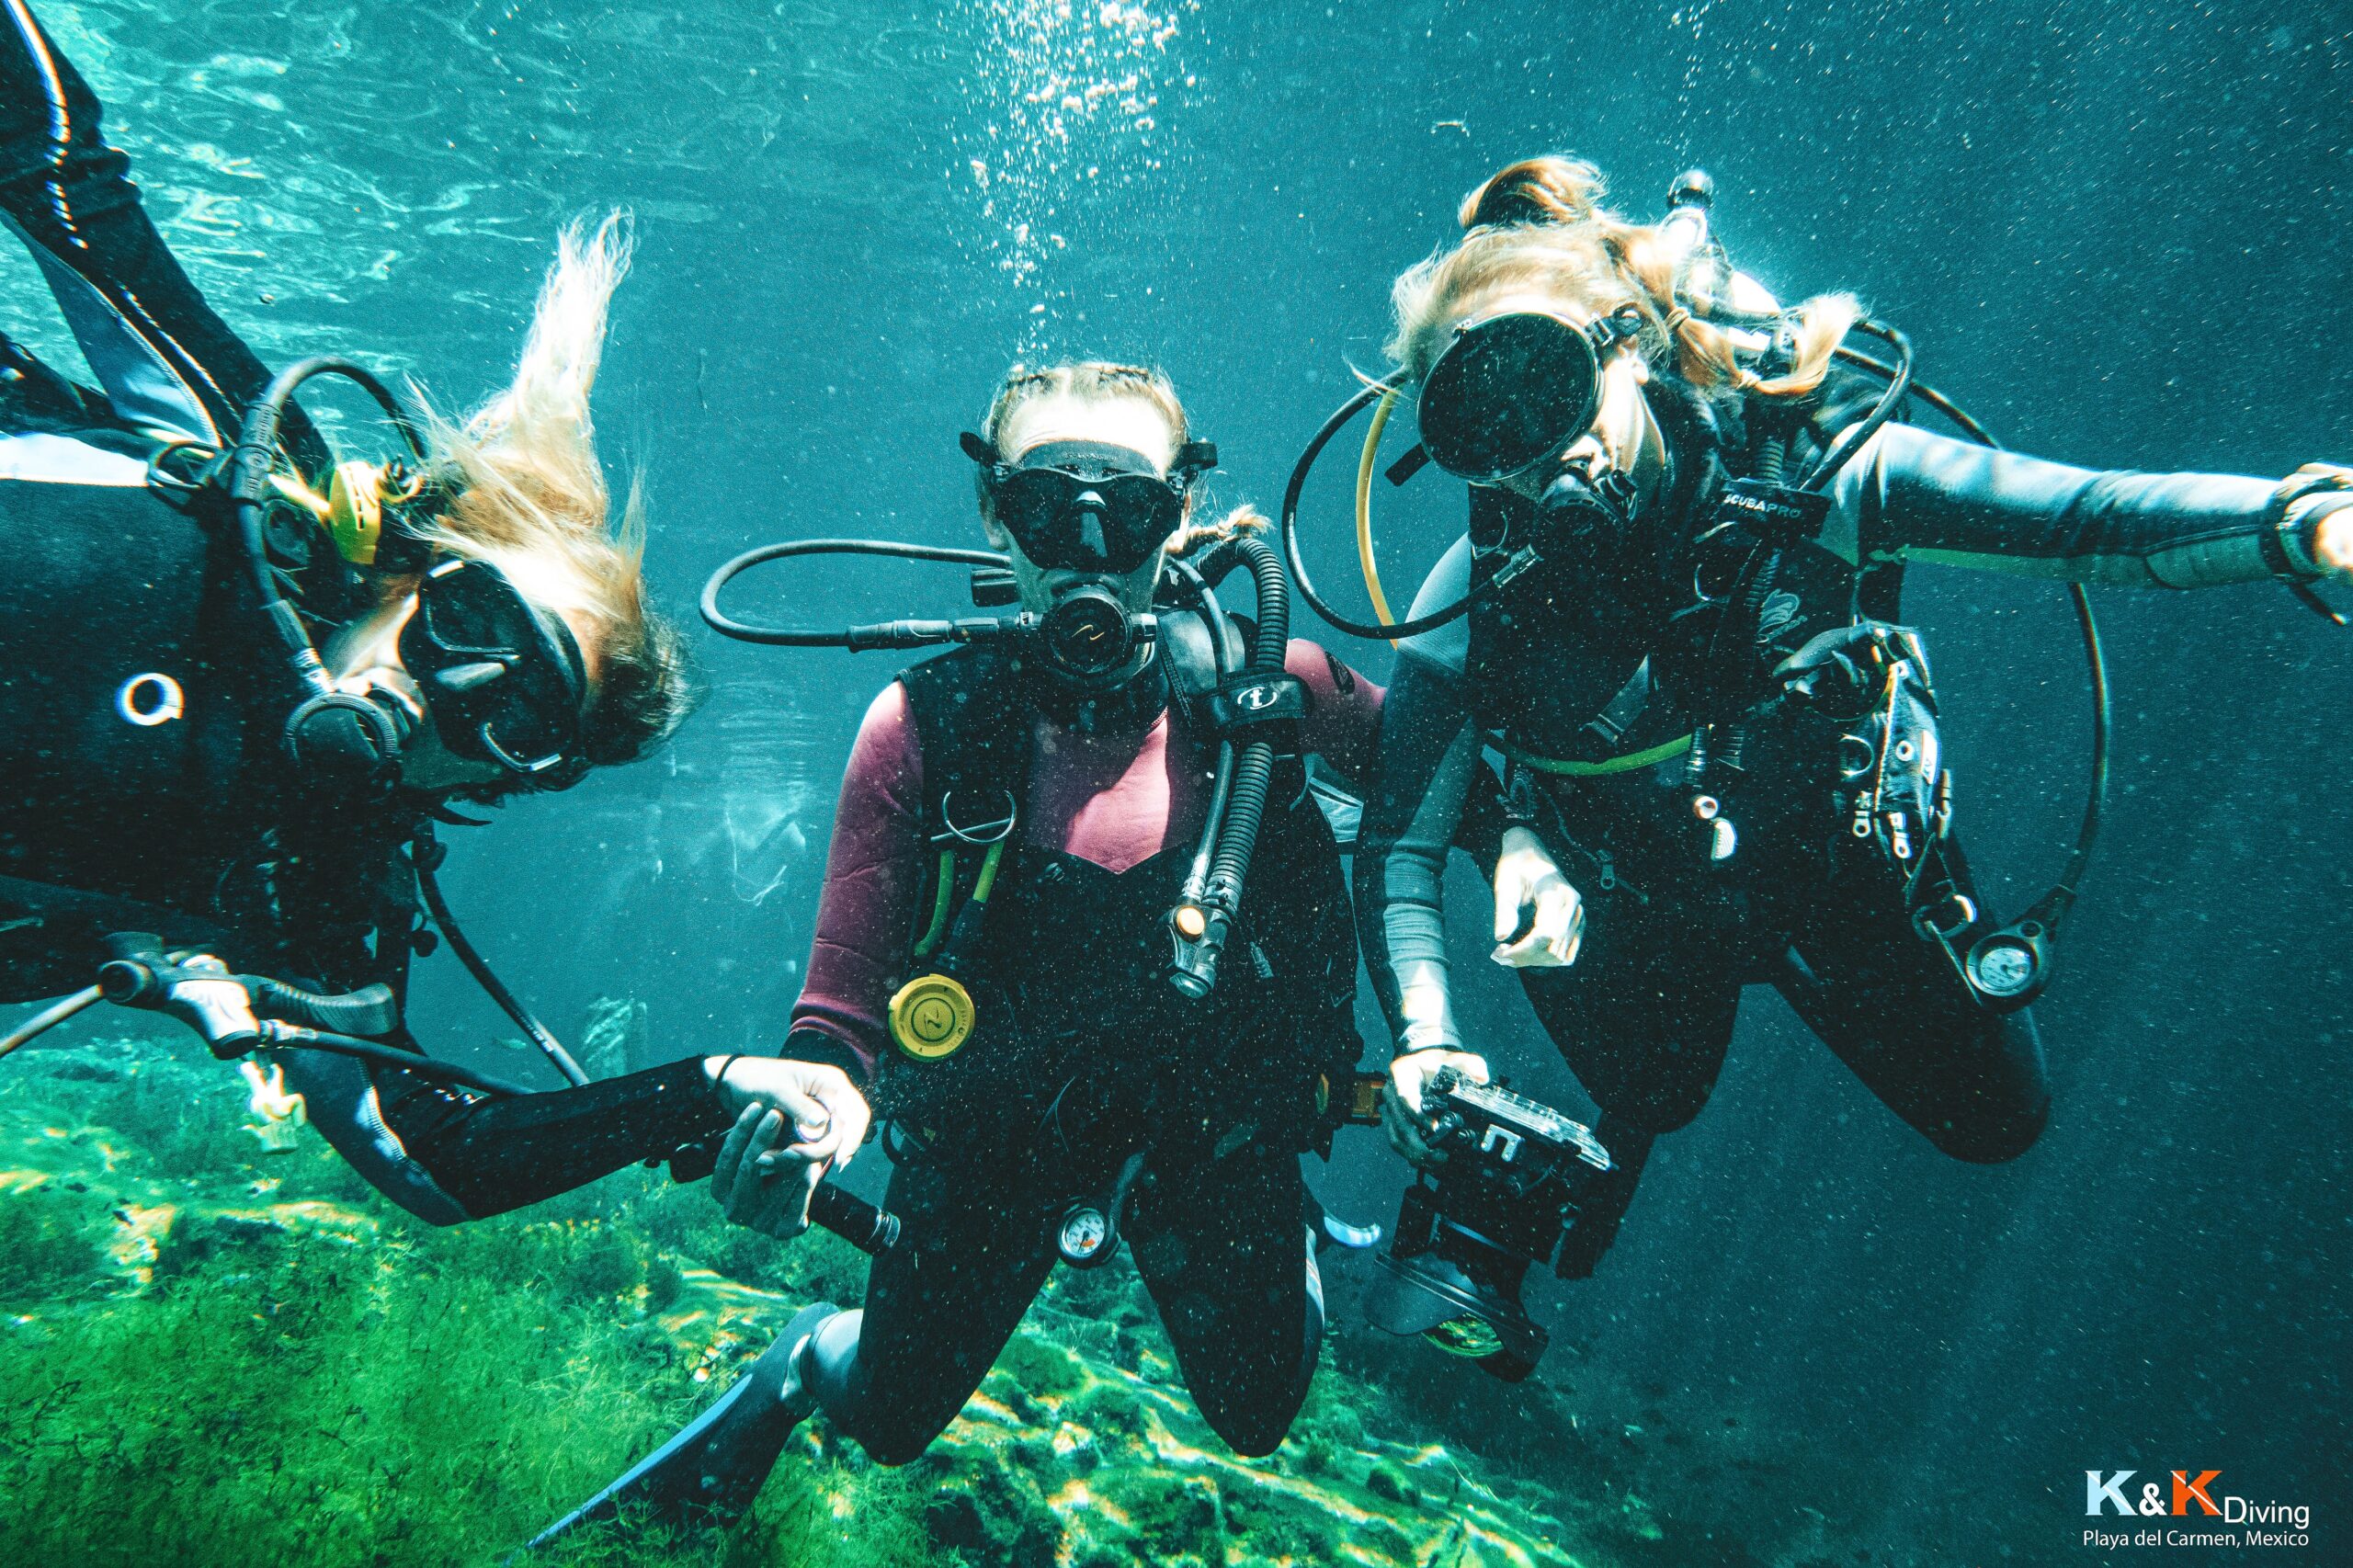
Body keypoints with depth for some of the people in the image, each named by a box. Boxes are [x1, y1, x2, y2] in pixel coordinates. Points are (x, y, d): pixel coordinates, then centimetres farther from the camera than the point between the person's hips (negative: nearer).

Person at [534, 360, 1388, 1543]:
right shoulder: (925, 724, -20)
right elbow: (843, 1009, -18)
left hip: (1211, 1119, 1)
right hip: (995, 1122, 0)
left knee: (1258, 1418, 19)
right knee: (888, 1421, 15)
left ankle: (1282, 1242, 51)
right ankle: (805, 1364, 52)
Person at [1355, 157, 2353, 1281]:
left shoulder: (1797, 472, -31)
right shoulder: (1476, 605, -30)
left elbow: (2086, 523, -32)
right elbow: (1397, 849, -28)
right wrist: (1425, 1042, -43)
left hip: (1840, 865, 2)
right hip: (1640, 911, -1)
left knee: (1995, 1119, 21)